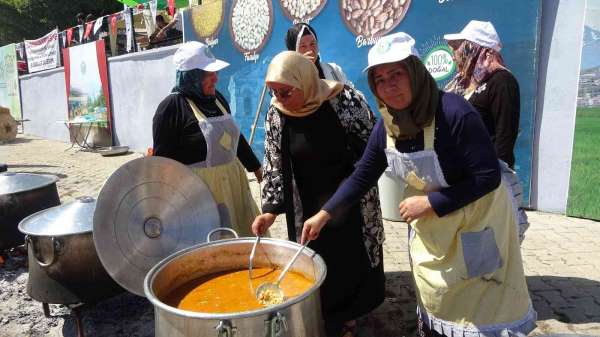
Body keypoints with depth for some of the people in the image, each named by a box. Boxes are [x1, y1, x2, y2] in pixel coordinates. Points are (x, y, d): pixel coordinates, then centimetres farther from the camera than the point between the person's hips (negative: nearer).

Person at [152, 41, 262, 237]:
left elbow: (235, 136, 19)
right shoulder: (172, 107, -14)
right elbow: (163, 158, -14)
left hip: (231, 181, 7)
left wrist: (254, 166, 24)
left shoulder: (217, 98, 8)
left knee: (239, 234, 17)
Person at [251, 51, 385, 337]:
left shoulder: (345, 100, -16)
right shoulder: (276, 115, -7)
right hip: (308, 208, 2)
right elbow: (274, 165, 0)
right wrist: (270, 209, -6)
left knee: (355, 259, 10)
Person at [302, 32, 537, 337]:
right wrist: (324, 214, -5)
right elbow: (362, 177, -1)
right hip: (428, 222, 6)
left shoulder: (454, 112, -29)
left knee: (483, 307, 9)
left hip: (475, 217, -5)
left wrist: (430, 203, -27)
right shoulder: (386, 127, -10)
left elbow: (488, 176, -26)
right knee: (433, 299, 22)